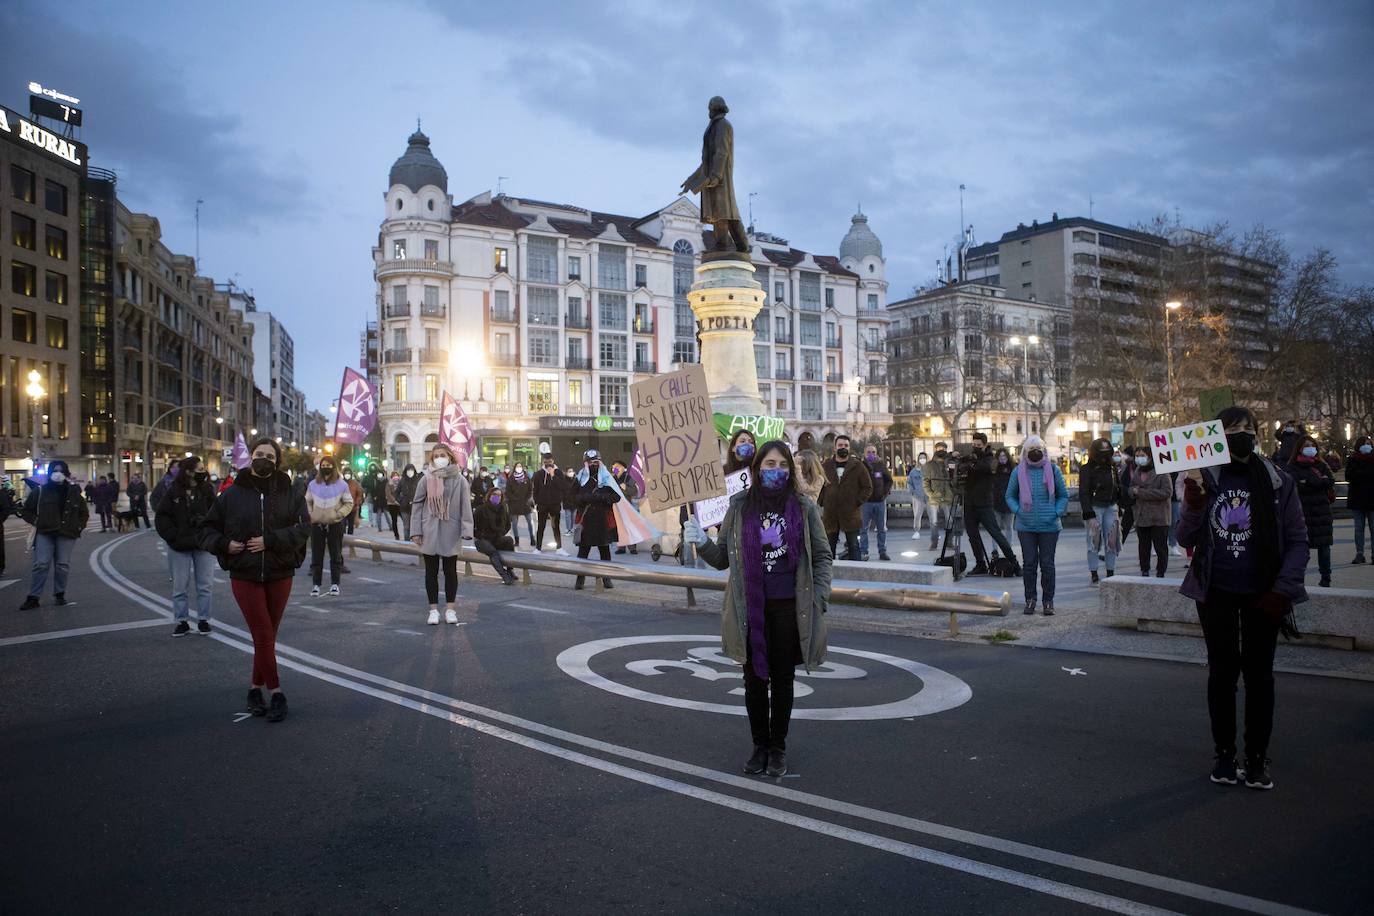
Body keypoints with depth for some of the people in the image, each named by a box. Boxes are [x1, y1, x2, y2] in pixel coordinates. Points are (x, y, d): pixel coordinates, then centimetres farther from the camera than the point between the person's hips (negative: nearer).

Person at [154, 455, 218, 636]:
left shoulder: (207, 490, 0)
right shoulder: (173, 491, -5)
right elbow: (161, 516, -4)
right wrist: (173, 537, -11)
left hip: (203, 546, 1)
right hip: (180, 547, -1)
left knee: (206, 585, 4)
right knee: (180, 587, 7)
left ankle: (203, 620, 16)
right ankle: (182, 621, 17)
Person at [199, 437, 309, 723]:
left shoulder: (289, 493, -1)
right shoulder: (232, 494, 0)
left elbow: (303, 528, -10)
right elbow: (208, 529, 8)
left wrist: (270, 541, -20)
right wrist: (225, 544, -11)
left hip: (279, 574, 1)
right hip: (244, 574, -1)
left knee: (267, 635, 11)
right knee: (264, 635, -3)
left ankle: (256, 688, 27)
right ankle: (276, 694, 5)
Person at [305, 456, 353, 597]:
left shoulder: (341, 484, -1)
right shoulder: (313, 484, 4)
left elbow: (349, 503, 2)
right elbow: (307, 502, 13)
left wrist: (339, 514, -12)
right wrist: (310, 515, -2)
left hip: (335, 525, -1)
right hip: (317, 525, 2)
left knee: (336, 555, 3)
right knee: (316, 556, 4)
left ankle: (335, 584, 10)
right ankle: (316, 584, 10)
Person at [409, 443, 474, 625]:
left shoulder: (459, 480, -4)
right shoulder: (426, 479, -1)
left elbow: (466, 507, -5)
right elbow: (417, 504, 1)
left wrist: (466, 531, -12)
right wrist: (416, 531, -5)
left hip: (451, 533, -1)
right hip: (430, 532, 1)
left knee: (450, 571, 8)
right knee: (431, 571, 7)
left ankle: (450, 608, 17)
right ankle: (433, 609, 15)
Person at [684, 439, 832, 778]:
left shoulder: (804, 506, 1)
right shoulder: (740, 506, 2)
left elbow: (821, 556, 6)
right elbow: (723, 558, 6)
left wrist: (820, 598, -4)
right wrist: (702, 543, -13)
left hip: (790, 607, -1)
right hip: (750, 608, 1)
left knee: (782, 678, 10)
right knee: (754, 678, 9)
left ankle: (778, 747, 25)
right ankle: (760, 745, 26)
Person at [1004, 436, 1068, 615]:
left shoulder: (1053, 469, 3)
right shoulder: (1019, 471, 3)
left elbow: (1063, 495, 11)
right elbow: (1009, 495, 12)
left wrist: (1057, 513, -3)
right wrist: (1018, 511, -3)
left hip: (1049, 526, 0)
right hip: (1025, 526, 1)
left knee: (1047, 564, 3)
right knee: (1029, 563, 5)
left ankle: (1048, 601, 12)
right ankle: (1030, 599, 14)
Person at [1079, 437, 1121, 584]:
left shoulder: (1112, 468, 12)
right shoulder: (1087, 469, -5)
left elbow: (1119, 488, 15)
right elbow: (1083, 494, -9)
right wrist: (1089, 515, -16)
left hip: (1110, 508, 5)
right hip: (1094, 508, -5)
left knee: (1112, 542, 4)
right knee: (1094, 542, -4)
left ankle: (1111, 573, 13)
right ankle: (1094, 575, 3)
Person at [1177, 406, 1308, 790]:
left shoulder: (1279, 483, -4)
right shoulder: (1203, 480, -1)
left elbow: (1297, 541, -3)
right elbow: (1186, 539, 1)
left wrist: (1283, 589, -12)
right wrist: (1193, 508, -18)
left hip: (1261, 595, -1)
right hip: (1216, 593, 1)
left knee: (1258, 674, 6)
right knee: (1222, 671, 9)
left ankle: (1257, 758, 17)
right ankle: (1224, 754, 20)